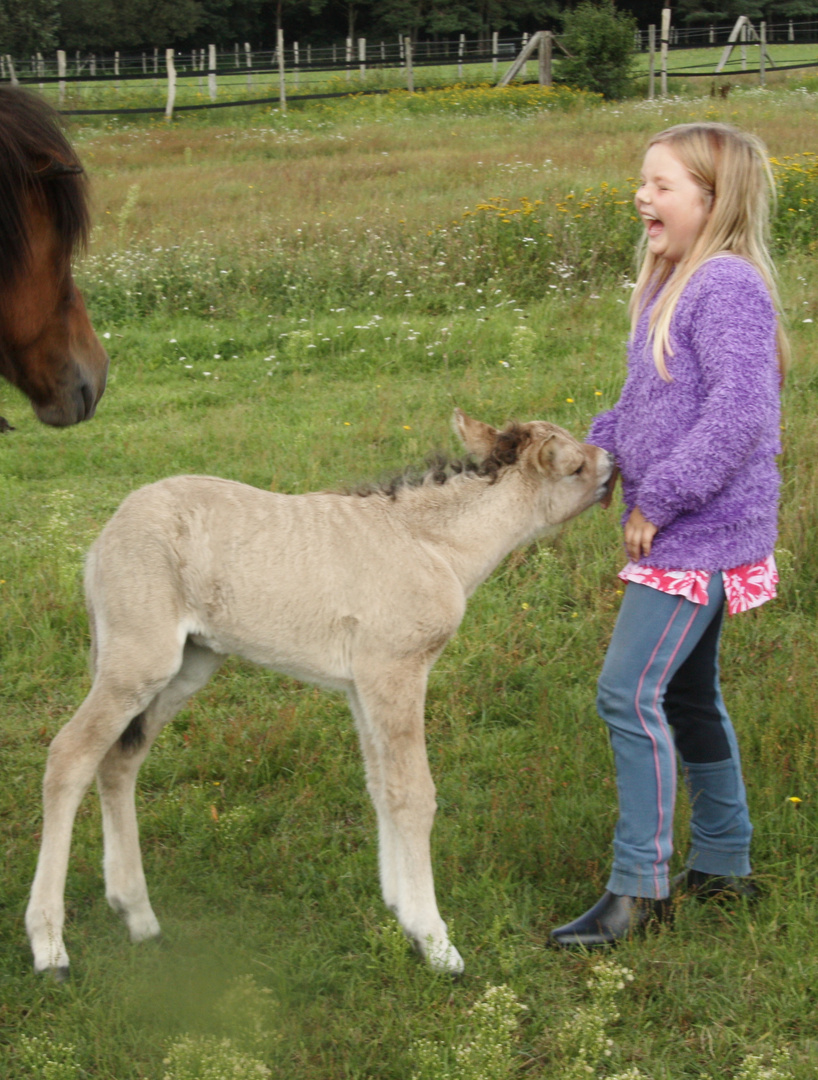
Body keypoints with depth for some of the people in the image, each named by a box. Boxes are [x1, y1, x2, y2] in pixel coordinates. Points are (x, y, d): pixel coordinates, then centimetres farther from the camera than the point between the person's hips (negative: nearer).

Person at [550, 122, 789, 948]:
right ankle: (723, 865, 31)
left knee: (630, 692, -13)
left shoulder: (730, 286, -18)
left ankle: (638, 887, -5)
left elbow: (738, 414, -26)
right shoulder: (667, 284, 12)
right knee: (687, 696, 17)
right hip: (672, 532, 10)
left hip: (702, 532, -10)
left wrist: (658, 500, -22)